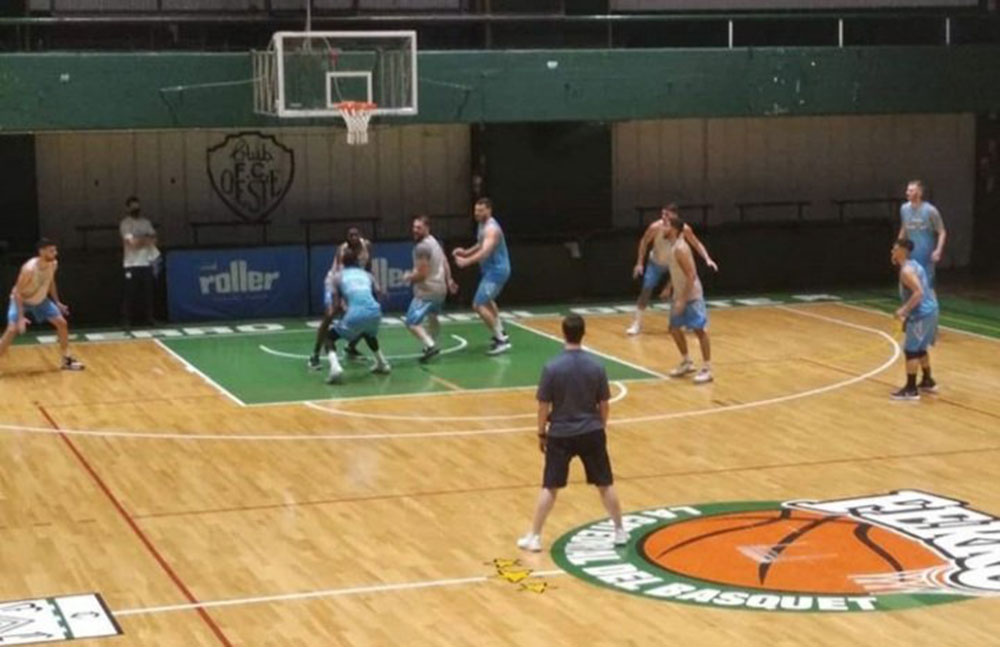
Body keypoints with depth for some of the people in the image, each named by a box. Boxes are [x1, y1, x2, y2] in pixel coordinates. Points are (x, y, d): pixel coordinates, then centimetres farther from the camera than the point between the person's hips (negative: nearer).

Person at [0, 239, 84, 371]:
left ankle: (67, 360, 15)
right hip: (21, 300, -6)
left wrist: (57, 302, 8)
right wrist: (20, 317, -35)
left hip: (40, 300, 6)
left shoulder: (53, 264, -15)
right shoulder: (29, 268, -36)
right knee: (12, 331, -21)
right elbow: (17, 292, -31)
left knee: (62, 323, 1)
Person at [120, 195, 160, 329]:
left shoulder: (146, 222, 14)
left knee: (148, 292, 5)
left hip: (146, 262, 5)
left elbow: (153, 239, 7)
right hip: (132, 263, -5)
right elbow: (133, 242, -14)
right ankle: (128, 319, 0)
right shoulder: (125, 223, -4)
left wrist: (140, 240, -9)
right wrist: (147, 239, -2)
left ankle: (148, 317, 12)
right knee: (130, 293, -5)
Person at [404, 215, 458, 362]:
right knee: (432, 318, 30)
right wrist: (448, 280, 28)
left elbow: (422, 274, -23)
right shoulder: (434, 241, 10)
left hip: (427, 291, -10)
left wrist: (408, 277, -6)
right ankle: (431, 344, 43)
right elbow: (445, 262, 20)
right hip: (440, 288, 10)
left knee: (412, 323, -14)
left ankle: (430, 345, -29)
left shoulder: (422, 247, -21)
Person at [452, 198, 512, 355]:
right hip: (493, 270, 11)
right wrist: (466, 252, 9)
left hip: (496, 270, -11)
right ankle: (500, 333, 45)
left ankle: (502, 341, -15)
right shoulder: (483, 225, 10)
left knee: (479, 305, -15)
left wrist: (466, 261, -48)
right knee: (487, 300, 31)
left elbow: (485, 252, -36)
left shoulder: (491, 229, -23)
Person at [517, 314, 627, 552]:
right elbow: (604, 405, 2)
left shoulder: (552, 367, -12)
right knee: (605, 484, 14)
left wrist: (541, 433, 6)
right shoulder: (596, 367, -5)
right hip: (591, 433, 2)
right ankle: (619, 531, 24)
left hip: (560, 434, -1)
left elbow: (544, 406, -7)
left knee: (549, 487, 7)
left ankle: (534, 537, 9)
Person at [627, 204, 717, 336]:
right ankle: (637, 324, -4)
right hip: (656, 263, -1)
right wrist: (640, 263, -10)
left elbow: (696, 244, -11)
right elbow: (644, 242, -11)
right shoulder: (655, 227, -28)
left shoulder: (684, 229, -26)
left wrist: (707, 259, -23)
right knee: (646, 290, -12)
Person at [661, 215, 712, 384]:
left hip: (692, 296, -10)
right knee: (674, 328, 15)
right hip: (679, 295, 10)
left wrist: (683, 300, -25)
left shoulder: (680, 249, -22)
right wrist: (669, 287, 19)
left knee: (700, 330, -6)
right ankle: (687, 362, 28)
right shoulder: (673, 247, 8)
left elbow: (691, 276, -25)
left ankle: (707, 369, -3)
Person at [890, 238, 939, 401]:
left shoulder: (906, 271, -18)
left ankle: (911, 390, -1)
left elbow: (919, 293, -28)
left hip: (921, 314, -10)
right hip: (929, 310, 10)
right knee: (920, 349, 22)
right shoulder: (913, 265, 13)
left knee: (910, 350, -4)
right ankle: (928, 382, 32)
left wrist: (904, 310, -24)